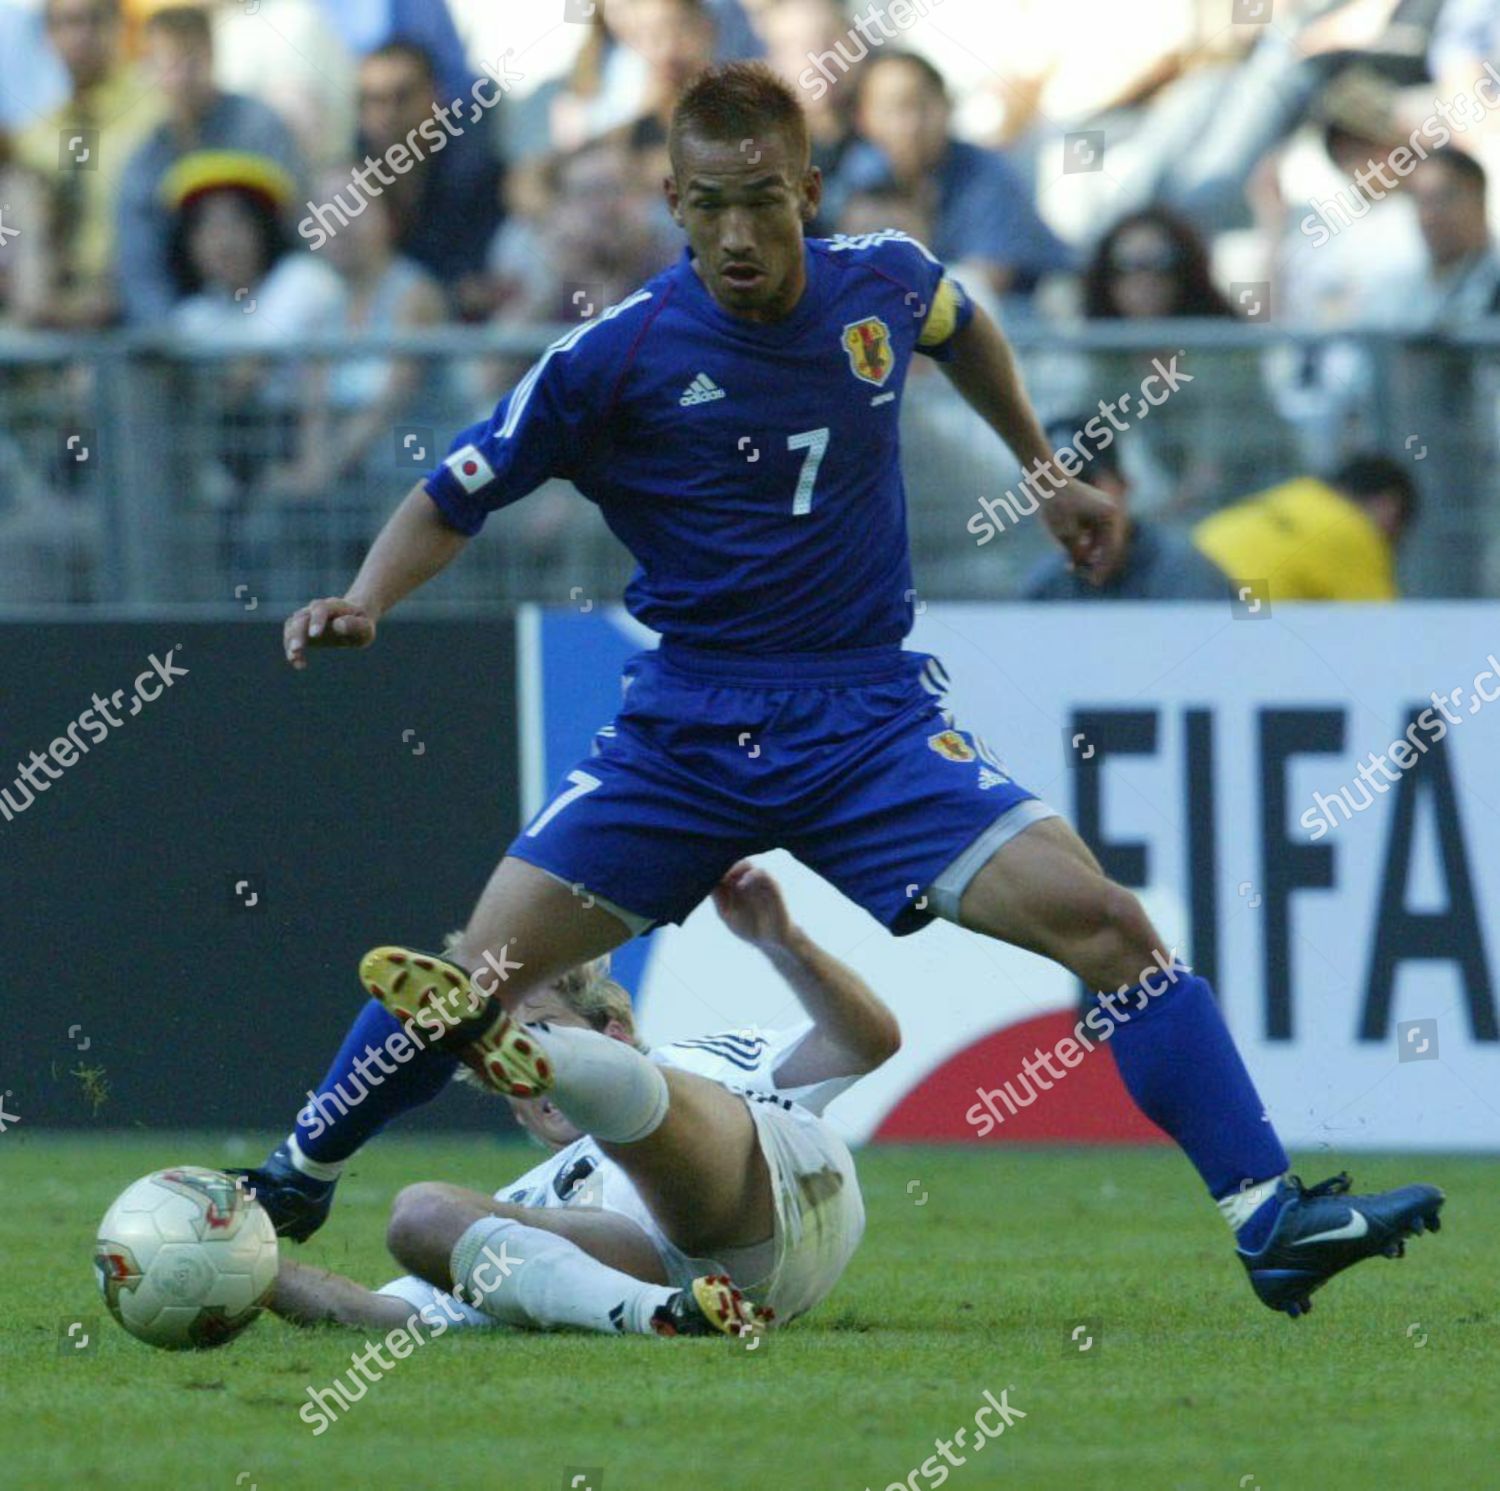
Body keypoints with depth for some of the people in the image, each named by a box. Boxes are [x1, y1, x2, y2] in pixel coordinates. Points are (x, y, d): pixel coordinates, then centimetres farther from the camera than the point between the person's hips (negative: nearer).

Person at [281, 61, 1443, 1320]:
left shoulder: (882, 285, -2)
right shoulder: (619, 355, -11)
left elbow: (963, 331, 24)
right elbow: (457, 495, -2)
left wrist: (1045, 471, 28)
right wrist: (366, 602, -18)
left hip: (873, 724, 1)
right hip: (687, 732, -1)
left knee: (1102, 920, -17)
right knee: (471, 981, -10)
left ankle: (1270, 1218, -14)